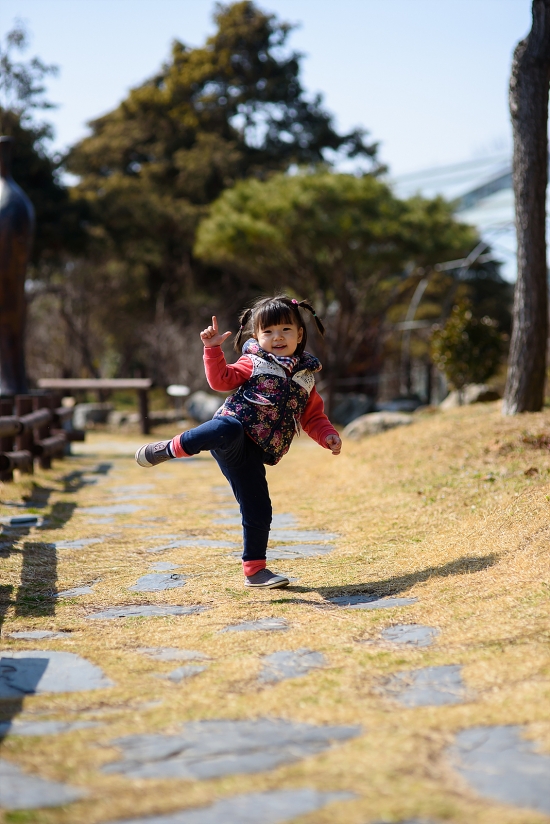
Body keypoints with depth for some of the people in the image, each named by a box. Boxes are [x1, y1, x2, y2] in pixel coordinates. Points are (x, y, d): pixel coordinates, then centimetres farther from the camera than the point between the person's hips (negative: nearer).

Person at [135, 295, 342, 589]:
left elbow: (313, 417, 25)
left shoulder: (305, 377, 21)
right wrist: (213, 349, -10)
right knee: (229, 428, -42)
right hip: (232, 437, -4)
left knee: (258, 513, 1)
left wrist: (328, 435, 7)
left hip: (251, 454, 4)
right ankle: (168, 448, -24)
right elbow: (221, 380, 1)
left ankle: (255, 570, 18)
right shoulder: (254, 363, 11)